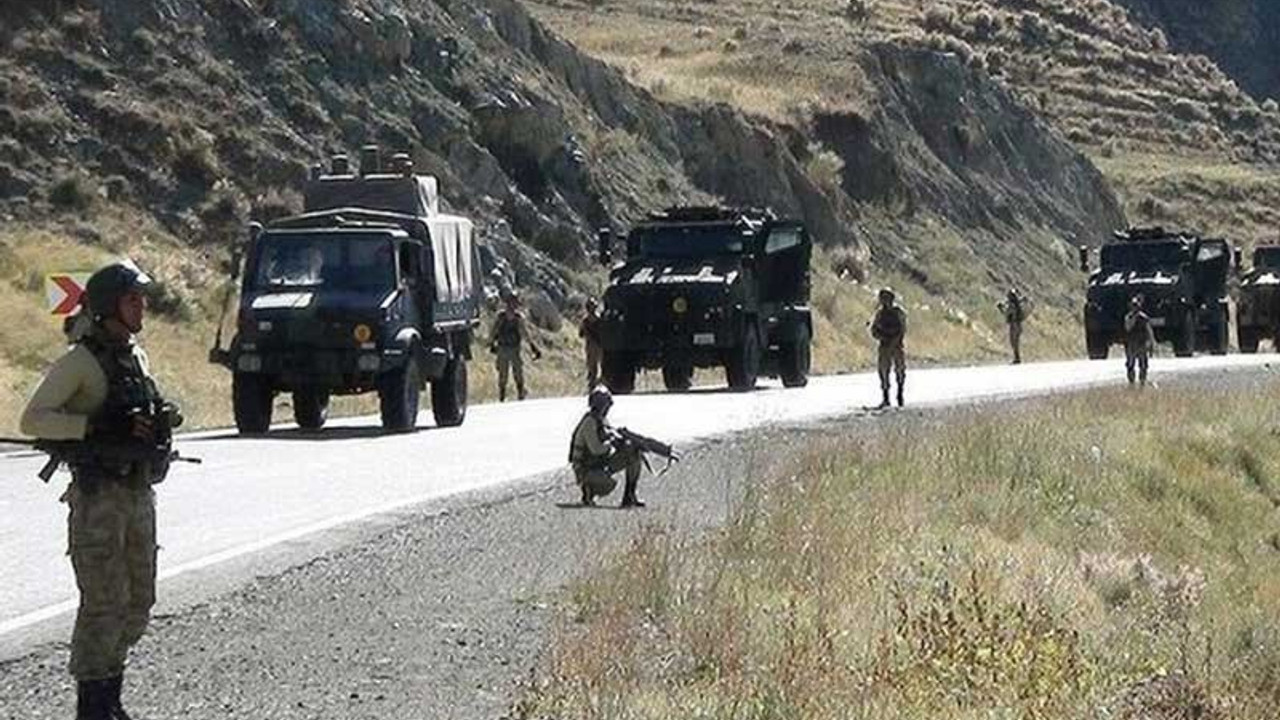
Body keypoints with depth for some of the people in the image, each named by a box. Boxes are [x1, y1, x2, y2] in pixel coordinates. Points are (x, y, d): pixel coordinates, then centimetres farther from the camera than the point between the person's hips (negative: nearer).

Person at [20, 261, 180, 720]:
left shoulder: (135, 356, 13)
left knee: (138, 601, 11)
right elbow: (33, 420, -18)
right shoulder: (81, 361, -11)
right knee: (103, 604, -7)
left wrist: (162, 420, 8)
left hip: (139, 491, 8)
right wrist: (97, 428, -25)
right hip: (99, 497, -8)